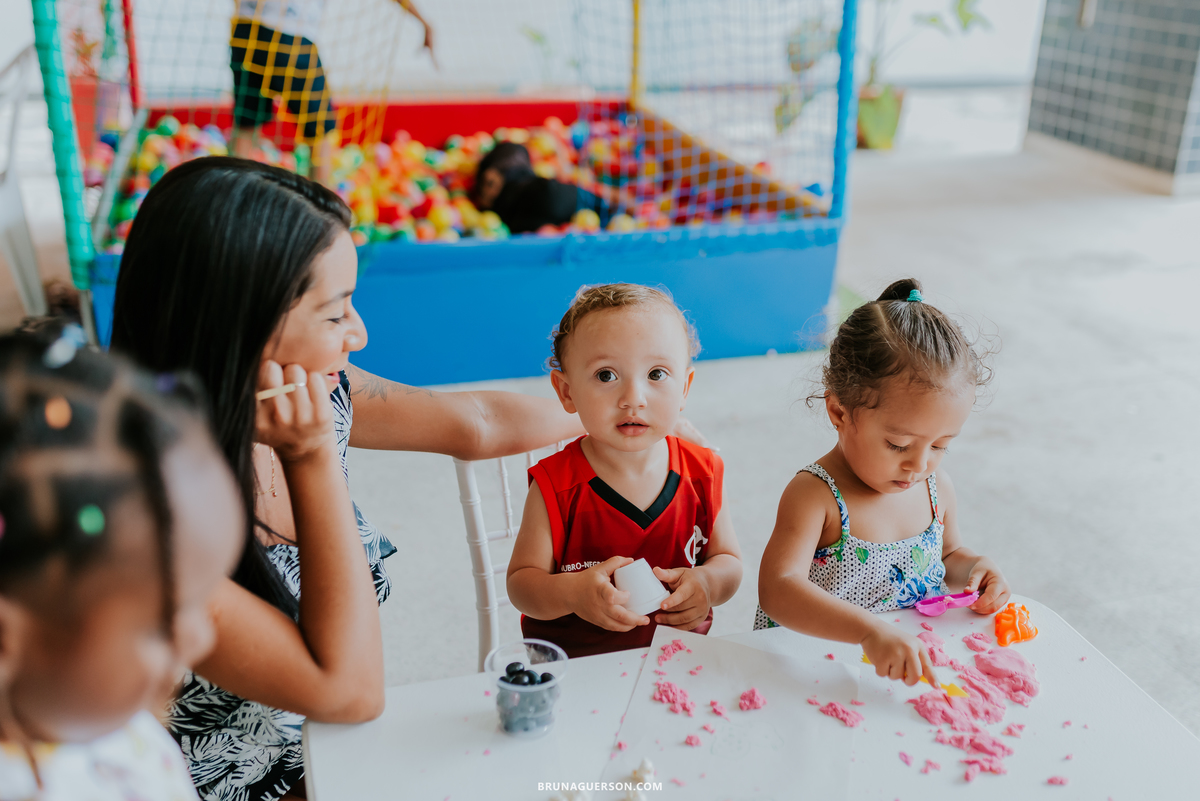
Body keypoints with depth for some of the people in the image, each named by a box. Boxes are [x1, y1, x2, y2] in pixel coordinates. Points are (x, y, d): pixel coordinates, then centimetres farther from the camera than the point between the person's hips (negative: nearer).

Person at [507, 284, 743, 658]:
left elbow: (729, 561, 7)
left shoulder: (702, 474, -4)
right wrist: (570, 594, -27)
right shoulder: (556, 487, -13)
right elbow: (521, 582, -7)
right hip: (576, 661, -3)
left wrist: (708, 583, -15)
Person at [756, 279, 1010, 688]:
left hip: (920, 654, 7)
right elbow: (777, 589, -33)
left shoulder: (936, 486, 0)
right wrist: (869, 630, -44)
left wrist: (973, 567, -2)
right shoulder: (816, 496, -21)